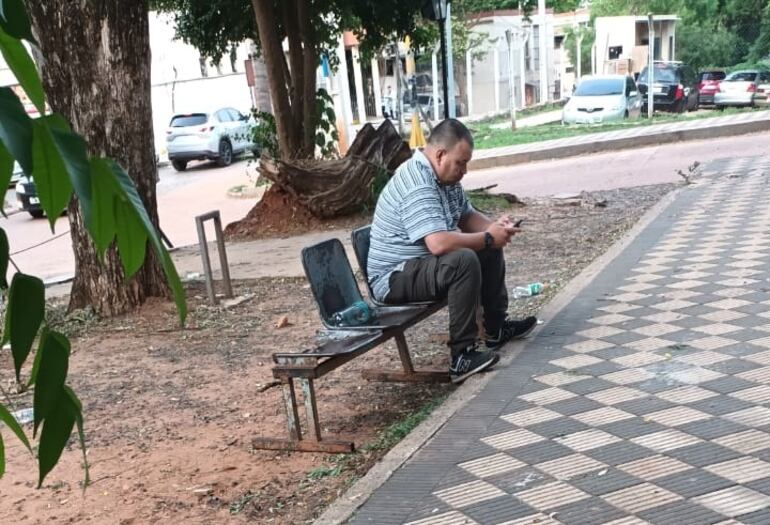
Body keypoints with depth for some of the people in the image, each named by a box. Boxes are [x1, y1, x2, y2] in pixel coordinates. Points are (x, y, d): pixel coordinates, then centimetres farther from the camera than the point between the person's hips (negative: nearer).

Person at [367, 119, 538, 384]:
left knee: (490, 248, 13)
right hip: (395, 277, -11)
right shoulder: (416, 185, -27)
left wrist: (494, 227, -3)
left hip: (425, 262, 11)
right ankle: (462, 356, -25)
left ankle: (497, 327, 21)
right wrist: (487, 238, -23)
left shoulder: (445, 176, 5)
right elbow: (439, 243, -37)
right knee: (464, 260, -32)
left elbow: (467, 217, 18)